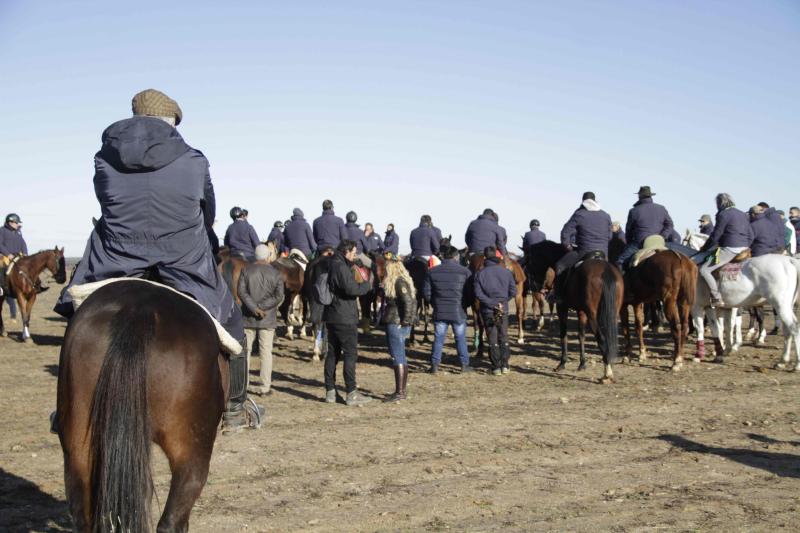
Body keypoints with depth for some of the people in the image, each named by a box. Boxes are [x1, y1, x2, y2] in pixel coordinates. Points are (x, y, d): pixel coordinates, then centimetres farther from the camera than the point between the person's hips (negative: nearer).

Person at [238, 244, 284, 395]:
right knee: (266, 351, 4)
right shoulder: (276, 273, -1)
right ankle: (265, 386, 5)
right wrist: (261, 307, -12)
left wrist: (254, 308, -14)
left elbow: (241, 292, -10)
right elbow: (279, 296, -10)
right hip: (268, 319, -1)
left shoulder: (246, 270, 0)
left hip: (248, 317, 1)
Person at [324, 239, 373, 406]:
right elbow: (351, 289, -26)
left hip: (331, 317, 9)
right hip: (345, 318, -9)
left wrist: (351, 268, 12)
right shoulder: (341, 267, -17)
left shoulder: (332, 265, 14)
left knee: (333, 353, 12)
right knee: (350, 354, -4)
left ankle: (330, 392, 15)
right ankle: (351, 394, -2)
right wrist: (368, 284, -10)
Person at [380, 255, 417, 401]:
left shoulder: (399, 282, -15)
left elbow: (408, 302, -22)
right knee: (401, 357, 15)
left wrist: (404, 321, -18)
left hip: (396, 324, -10)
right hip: (398, 324, 10)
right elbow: (412, 301, 18)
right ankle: (403, 390, 23)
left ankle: (400, 392, -4)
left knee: (397, 358, -7)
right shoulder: (399, 280, 14)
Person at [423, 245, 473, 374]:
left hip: (439, 312, 2)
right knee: (461, 339, 9)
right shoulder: (464, 271, -7)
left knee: (438, 338, 8)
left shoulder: (433, 271, 0)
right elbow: (471, 293, -5)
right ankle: (464, 365, 15)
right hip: (458, 312, -1)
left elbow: (426, 292, 2)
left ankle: (434, 365, 7)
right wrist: (464, 304, 10)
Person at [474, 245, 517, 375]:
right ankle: (504, 365, 14)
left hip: (487, 310, -1)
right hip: (503, 310, 1)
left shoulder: (480, 273, -6)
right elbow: (513, 292, -3)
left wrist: (491, 303, -10)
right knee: (504, 338, 13)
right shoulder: (506, 272, -2)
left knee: (492, 339, 5)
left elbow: (478, 293, -14)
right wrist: (503, 300, 9)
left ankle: (496, 367, 4)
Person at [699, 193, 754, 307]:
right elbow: (750, 235, 17)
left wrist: (704, 248, 5)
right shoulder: (743, 215, 17)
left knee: (704, 270, -10)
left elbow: (715, 236, -7)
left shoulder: (723, 215, -8)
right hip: (744, 249, 9)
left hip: (730, 249, -9)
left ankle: (717, 298, -16)